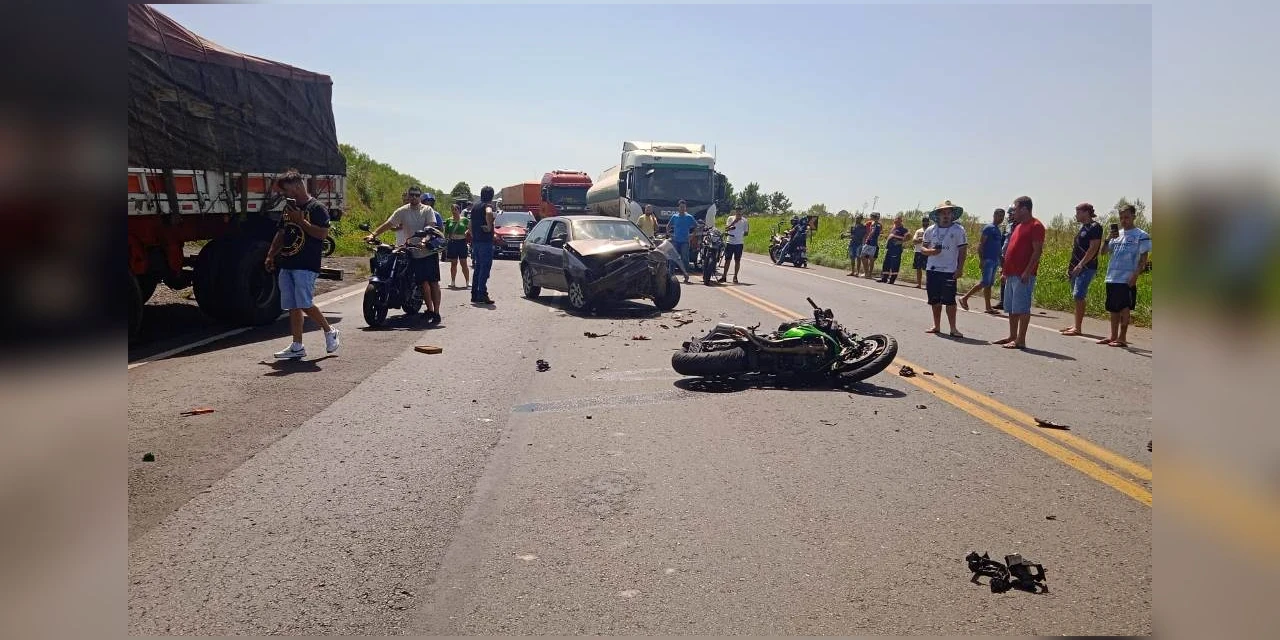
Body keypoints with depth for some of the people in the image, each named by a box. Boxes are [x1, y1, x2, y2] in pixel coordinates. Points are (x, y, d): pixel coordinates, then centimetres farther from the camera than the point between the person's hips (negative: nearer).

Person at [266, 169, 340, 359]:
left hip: (306, 266, -8)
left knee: (305, 304, -12)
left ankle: (330, 332, 10)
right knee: (293, 306, 6)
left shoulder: (316, 208, -6)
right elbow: (281, 234, 25)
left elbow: (323, 233, -16)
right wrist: (271, 255, 18)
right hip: (287, 264, 8)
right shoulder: (289, 208, 19)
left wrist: (301, 221, -18)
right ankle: (297, 347, 10)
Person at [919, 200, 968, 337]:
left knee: (949, 300, -5)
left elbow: (962, 250, -1)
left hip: (949, 271, -4)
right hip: (932, 269, 4)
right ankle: (936, 326, 20)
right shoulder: (930, 230, 7)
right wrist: (930, 251, -11)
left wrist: (959, 268, -8)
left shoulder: (958, 230, -3)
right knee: (935, 300, 10)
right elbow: (923, 248, 12)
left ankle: (953, 328, 2)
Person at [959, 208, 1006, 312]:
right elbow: (980, 244, -14)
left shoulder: (998, 230, 17)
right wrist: (981, 259, -20)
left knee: (989, 284, 8)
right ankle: (964, 298, -5)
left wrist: (1000, 260, 17)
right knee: (985, 283, -13)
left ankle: (988, 307, 10)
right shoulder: (988, 228, -8)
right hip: (988, 260, -8)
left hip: (995, 260, 8)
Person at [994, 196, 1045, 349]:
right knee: (1011, 308, 13)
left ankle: (1021, 340, -5)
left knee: (1022, 308, -7)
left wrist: (1027, 272, -21)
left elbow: (1037, 251, -16)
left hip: (1023, 275, -10)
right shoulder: (1019, 226, 20)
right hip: (1012, 274, 10)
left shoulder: (1035, 226, -9)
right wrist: (1006, 271, 20)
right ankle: (1012, 337, 21)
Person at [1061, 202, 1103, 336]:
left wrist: (1080, 265, -21)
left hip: (1086, 268, -9)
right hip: (1077, 268, 9)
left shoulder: (1095, 227, -10)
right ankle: (1075, 325, 16)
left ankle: (1077, 328, -11)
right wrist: (1071, 266, 17)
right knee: (1076, 297, 11)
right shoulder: (1083, 227, 18)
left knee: (1079, 297, -12)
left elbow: (1093, 248, -17)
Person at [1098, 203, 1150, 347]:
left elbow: (1144, 257, -6)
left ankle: (1122, 338, 3)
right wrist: (1109, 238, -3)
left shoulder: (1141, 235, -3)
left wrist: (1135, 275, -15)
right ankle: (1113, 337, 19)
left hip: (1127, 279, -6)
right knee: (1113, 308, 11)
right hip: (1112, 277, 6)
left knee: (1124, 307, -4)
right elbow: (1104, 251, 15)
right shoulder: (1117, 234, 15)